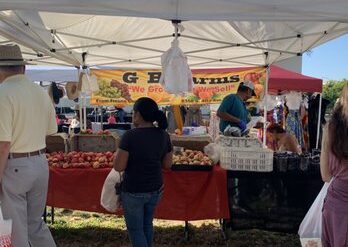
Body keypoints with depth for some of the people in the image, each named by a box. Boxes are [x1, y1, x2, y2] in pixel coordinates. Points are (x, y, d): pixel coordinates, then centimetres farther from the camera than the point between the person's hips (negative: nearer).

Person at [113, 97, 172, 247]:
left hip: (133, 191, -5)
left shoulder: (130, 135, -19)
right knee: (147, 225, 25)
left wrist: (118, 152, 1)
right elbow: (167, 164, 4)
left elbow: (118, 167, -17)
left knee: (135, 229, 13)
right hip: (156, 190, 5)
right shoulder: (163, 135, -3)